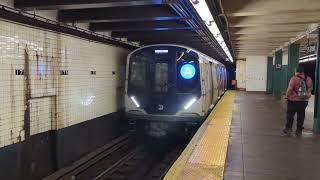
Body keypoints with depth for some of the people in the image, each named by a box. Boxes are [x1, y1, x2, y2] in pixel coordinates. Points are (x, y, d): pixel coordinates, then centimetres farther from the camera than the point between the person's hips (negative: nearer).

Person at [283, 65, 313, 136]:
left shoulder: (294, 78, -16)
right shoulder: (309, 79, 2)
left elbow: (290, 89, -17)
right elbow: (310, 89, 11)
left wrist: (287, 96, -2)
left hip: (294, 100, -4)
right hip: (304, 101, 5)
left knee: (290, 114, 10)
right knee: (301, 116, 11)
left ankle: (288, 128, 15)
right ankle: (299, 130, 17)